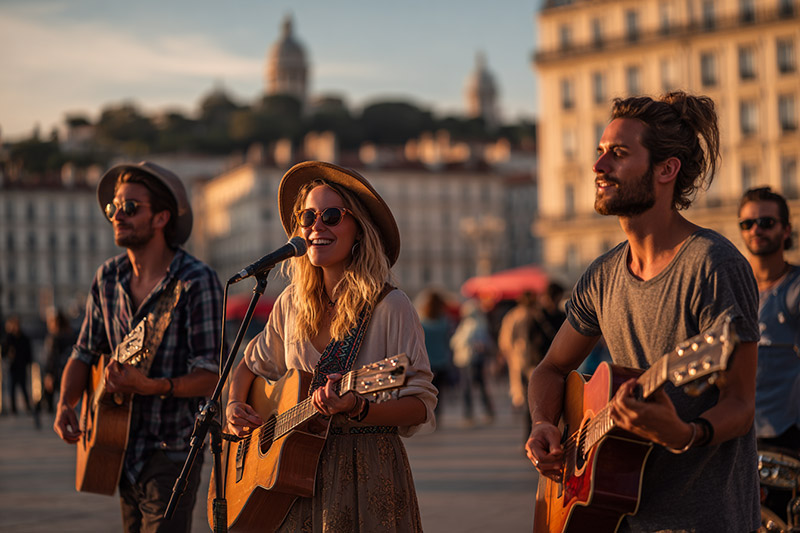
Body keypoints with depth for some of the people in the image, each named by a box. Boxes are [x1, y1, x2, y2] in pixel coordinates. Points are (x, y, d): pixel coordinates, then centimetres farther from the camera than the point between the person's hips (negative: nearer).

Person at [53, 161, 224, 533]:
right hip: (122, 451, 7)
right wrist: (65, 403, -5)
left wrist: (150, 387, -33)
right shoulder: (108, 277, 5)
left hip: (172, 452, -6)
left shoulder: (196, 282, -15)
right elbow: (84, 354, 13)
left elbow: (211, 376, -19)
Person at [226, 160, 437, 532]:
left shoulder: (390, 307, -10)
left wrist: (356, 408, -28)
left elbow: (420, 406, -13)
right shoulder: (292, 303, 6)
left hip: (368, 471, -4)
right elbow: (251, 365, 21)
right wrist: (235, 407, 2)